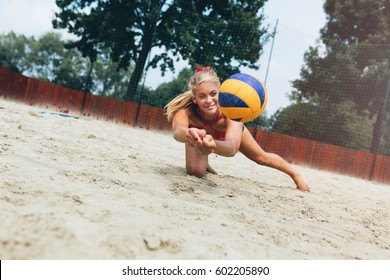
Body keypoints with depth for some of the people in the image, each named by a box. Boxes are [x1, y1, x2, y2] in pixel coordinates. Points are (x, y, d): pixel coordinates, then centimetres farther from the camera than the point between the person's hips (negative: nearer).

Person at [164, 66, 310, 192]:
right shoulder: (186, 111, -43)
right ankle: (203, 163, 25)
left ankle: (295, 175, 46)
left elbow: (232, 147, -61)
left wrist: (214, 145, -84)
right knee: (195, 171, -16)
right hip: (201, 131, 0)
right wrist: (189, 134, -90)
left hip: (231, 128, 0)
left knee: (262, 158, 15)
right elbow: (178, 131, -66)